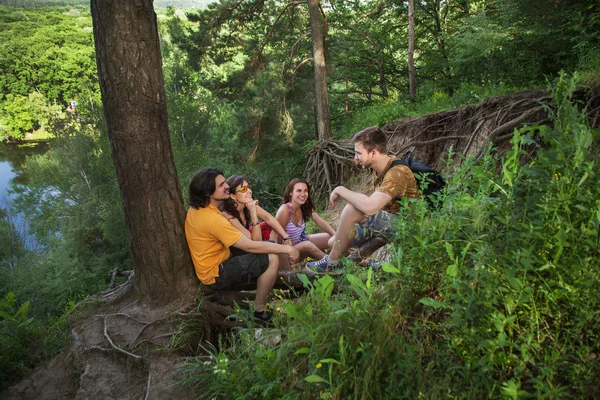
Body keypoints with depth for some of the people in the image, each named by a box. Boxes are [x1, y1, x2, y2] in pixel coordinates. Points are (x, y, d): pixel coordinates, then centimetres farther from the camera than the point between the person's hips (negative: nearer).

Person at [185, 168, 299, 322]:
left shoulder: (196, 209, -1)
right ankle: (259, 310, -7)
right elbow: (249, 246, -28)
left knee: (269, 247, 10)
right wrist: (286, 248, -22)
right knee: (271, 259, -20)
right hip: (216, 275, -9)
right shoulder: (213, 219, -30)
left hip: (215, 261, 9)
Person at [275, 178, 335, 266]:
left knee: (332, 238, -7)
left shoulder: (306, 207, -7)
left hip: (302, 241, 7)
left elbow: (322, 223, -12)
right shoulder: (284, 211, -28)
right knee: (307, 245, -35)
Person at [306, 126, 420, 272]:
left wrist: (340, 190, -24)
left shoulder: (397, 172, -24)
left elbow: (369, 206, -38)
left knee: (351, 210, -30)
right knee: (333, 242, 4)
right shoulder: (380, 170, 6)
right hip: (388, 223, 9)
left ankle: (332, 263, -12)